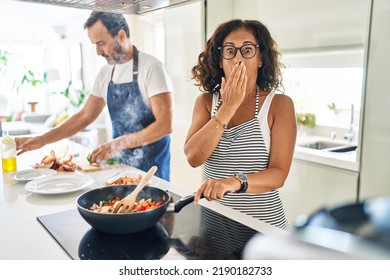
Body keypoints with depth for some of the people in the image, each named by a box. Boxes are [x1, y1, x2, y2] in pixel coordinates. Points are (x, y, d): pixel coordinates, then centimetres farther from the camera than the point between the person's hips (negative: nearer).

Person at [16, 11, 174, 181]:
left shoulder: (151, 67, -15)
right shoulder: (105, 73, 5)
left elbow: (164, 125, -20)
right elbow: (84, 116, 10)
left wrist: (119, 143, -24)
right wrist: (42, 140, 4)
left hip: (151, 167, -5)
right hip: (119, 164, 5)